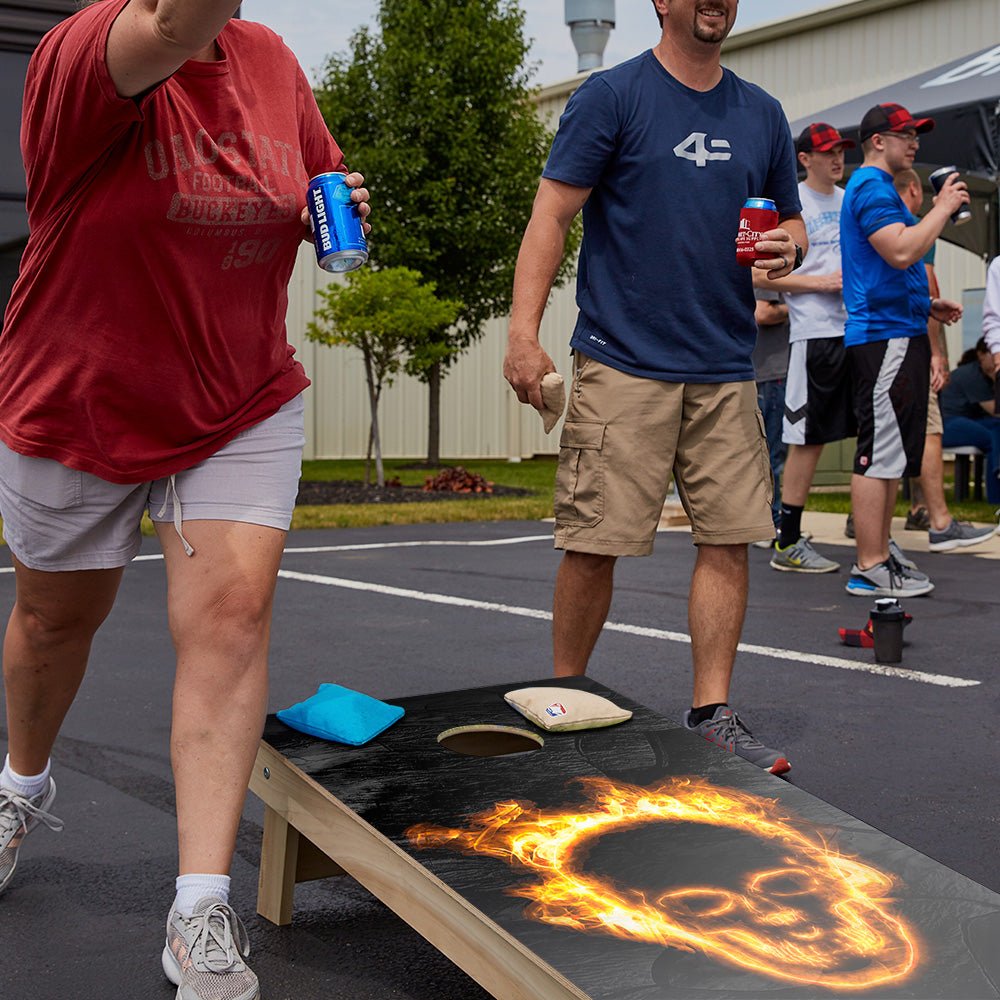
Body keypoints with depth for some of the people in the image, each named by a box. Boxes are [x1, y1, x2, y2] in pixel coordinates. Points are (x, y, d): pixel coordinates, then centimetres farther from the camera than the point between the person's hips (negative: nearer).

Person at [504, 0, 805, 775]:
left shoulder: (761, 113, 15)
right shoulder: (613, 95, 0)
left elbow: (791, 218, 24)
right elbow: (552, 216, -6)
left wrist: (787, 245, -1)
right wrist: (524, 333, -16)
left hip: (725, 369, 5)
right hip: (623, 363, -5)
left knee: (731, 538, 1)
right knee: (594, 545, -2)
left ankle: (711, 714, 12)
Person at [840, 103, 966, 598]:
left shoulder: (877, 187, 24)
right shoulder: (872, 186, -10)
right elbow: (901, 251, -24)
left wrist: (928, 304, 21)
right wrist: (943, 207, -13)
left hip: (899, 335, 11)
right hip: (884, 337, -11)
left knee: (890, 455, 12)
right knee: (879, 455, -9)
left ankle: (880, 558, 18)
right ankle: (870, 569, -7)